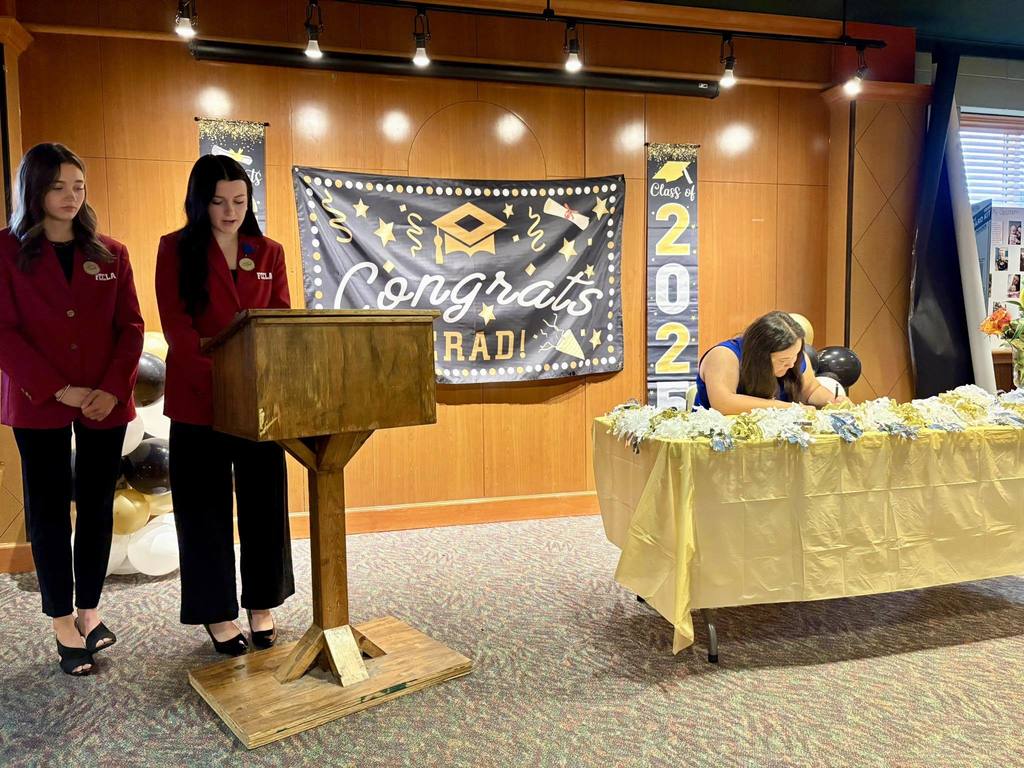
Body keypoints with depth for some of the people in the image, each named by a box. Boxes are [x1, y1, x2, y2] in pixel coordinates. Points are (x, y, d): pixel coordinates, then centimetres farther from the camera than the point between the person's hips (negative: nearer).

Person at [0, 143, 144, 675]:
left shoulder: (110, 253, 6)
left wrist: (113, 389, -11)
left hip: (105, 402, 2)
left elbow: (131, 326, 3)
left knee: (97, 507, 8)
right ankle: (64, 624, 16)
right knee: (49, 511, 5)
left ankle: (90, 610, 23)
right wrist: (59, 390, -14)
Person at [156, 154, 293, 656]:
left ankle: (262, 605, 26)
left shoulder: (269, 253, 8)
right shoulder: (176, 249, -1)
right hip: (199, 397, -3)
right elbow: (176, 327, -10)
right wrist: (219, 367, -25)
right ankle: (217, 613, 22)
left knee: (265, 501, 9)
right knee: (206, 508, 6)